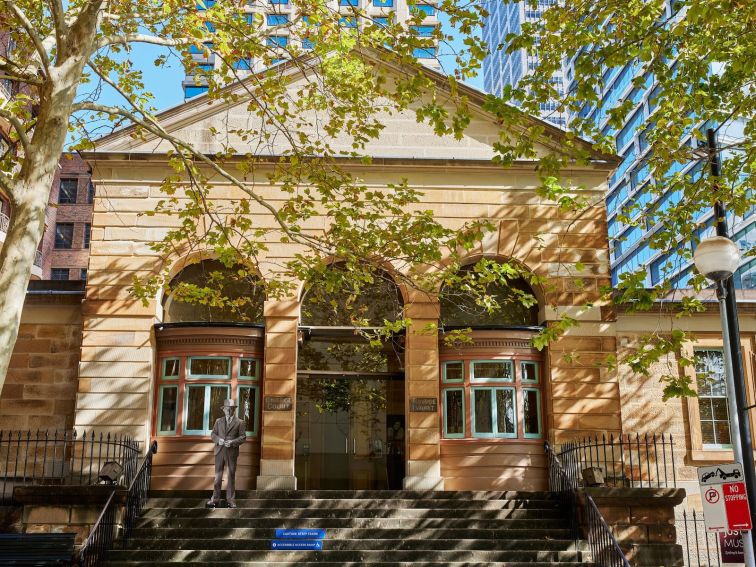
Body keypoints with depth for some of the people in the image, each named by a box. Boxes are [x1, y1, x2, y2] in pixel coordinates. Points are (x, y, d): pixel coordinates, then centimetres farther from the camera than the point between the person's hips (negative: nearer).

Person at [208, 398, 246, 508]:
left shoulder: (239, 422, 3)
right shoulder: (218, 421, 13)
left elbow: (243, 437, -2)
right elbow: (213, 434, 10)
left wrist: (233, 442, -16)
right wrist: (218, 440, -10)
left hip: (232, 452, -2)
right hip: (220, 451, 2)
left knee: (231, 476, 4)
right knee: (217, 475, 2)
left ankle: (230, 499, 10)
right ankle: (215, 499, 7)